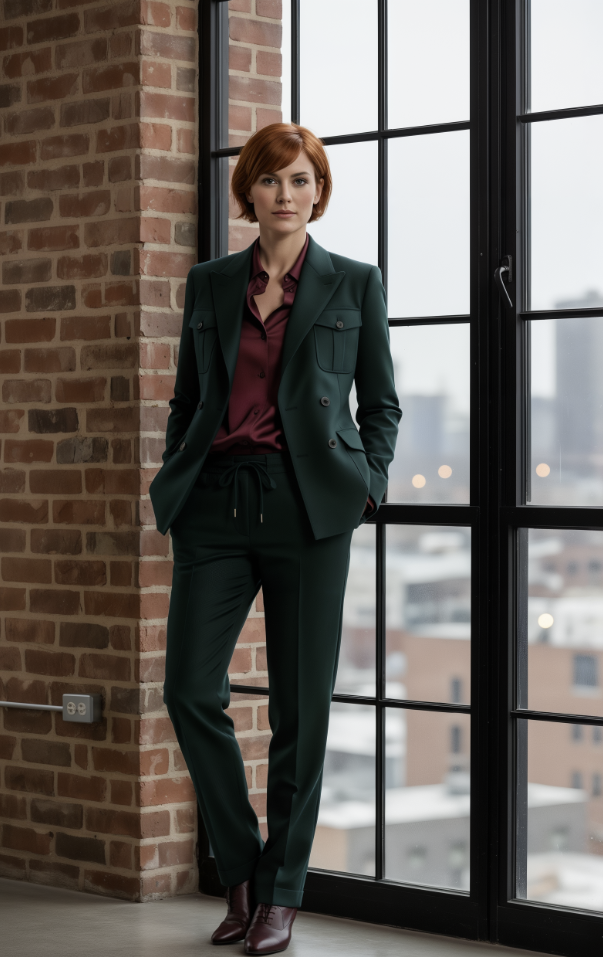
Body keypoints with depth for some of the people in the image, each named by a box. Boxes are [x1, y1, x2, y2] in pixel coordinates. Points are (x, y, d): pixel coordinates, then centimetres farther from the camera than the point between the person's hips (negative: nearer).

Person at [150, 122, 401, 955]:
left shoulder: (355, 285, 7)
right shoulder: (208, 285, 13)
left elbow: (382, 403, 11)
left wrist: (368, 487, -2)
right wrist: (174, 482, 6)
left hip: (309, 506, -2)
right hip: (218, 502, 2)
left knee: (301, 707, 0)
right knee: (191, 690, -6)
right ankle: (241, 870, 14)